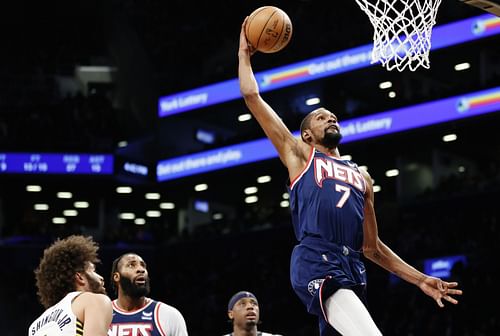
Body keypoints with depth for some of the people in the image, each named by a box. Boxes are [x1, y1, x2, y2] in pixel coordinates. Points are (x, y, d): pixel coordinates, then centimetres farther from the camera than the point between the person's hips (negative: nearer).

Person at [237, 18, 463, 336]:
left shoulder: (361, 176, 30)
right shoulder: (299, 154, 17)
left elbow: (371, 246, 29)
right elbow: (252, 95, 13)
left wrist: (420, 279, 22)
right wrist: (245, 54, 24)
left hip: (352, 268, 6)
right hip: (316, 265, -6)